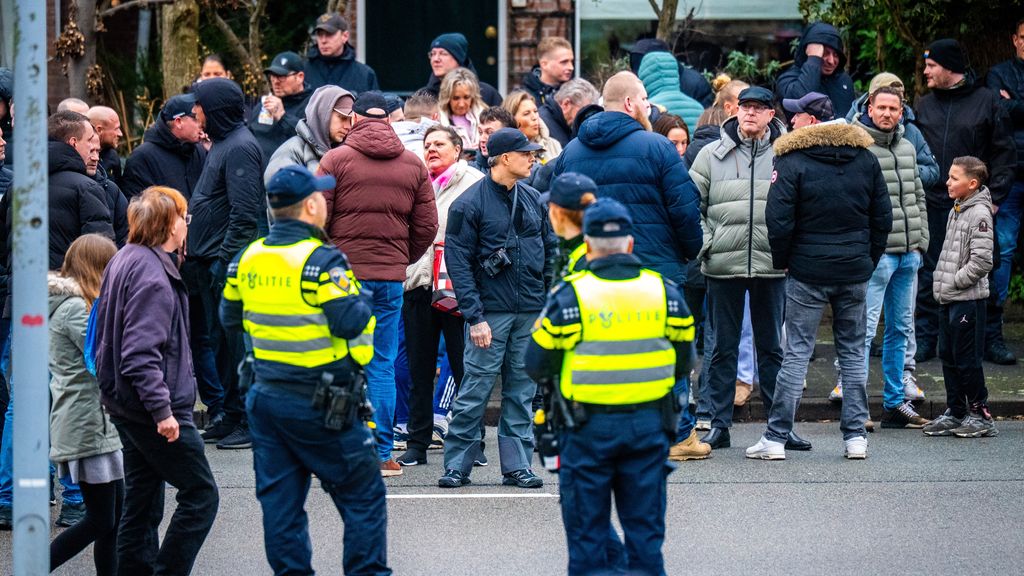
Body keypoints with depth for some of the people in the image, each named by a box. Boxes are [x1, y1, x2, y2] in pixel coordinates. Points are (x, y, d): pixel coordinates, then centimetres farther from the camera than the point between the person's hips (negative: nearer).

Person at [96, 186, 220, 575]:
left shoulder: (124, 261, 12)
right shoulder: (152, 273, -19)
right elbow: (141, 353, -26)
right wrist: (162, 409, -26)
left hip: (127, 407, 10)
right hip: (150, 407, -10)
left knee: (142, 505, 13)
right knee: (200, 494, -2)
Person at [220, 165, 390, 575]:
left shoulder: (247, 258, 4)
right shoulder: (322, 260, -17)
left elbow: (230, 317, 13)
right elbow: (349, 322, -21)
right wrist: (361, 299, -2)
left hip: (266, 396, 6)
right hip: (319, 403, -6)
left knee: (280, 499, 10)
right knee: (363, 495, 6)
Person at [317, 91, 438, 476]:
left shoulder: (336, 160, -4)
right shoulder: (413, 164, 6)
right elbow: (427, 226, 8)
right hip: (391, 278, 3)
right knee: (383, 366, 6)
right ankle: (382, 454, 5)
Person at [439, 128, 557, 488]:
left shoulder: (534, 199, 11)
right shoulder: (469, 203, -6)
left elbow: (551, 250, 17)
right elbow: (457, 261, -9)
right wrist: (474, 316, -15)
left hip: (531, 311, 5)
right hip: (490, 310, -5)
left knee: (522, 391, 7)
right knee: (475, 390, -5)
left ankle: (517, 465, 13)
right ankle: (457, 465, 3)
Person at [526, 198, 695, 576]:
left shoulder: (570, 295, -8)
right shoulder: (665, 292, 2)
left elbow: (537, 365, -5)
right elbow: (684, 362, 9)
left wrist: (559, 387, 15)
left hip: (589, 427, -3)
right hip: (649, 423, 3)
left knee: (587, 530, 7)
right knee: (645, 529, 11)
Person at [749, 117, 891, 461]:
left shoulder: (792, 162, -10)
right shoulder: (866, 160, 5)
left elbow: (778, 222, -13)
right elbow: (883, 217, 8)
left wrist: (781, 261, 2)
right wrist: (869, 260, 15)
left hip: (808, 272, -3)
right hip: (856, 271, 3)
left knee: (796, 354, 0)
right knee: (853, 353, 11)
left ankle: (776, 438, 0)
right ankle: (855, 437, 10)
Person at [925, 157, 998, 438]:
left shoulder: (979, 214, -14)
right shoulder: (956, 211, 13)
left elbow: (981, 261, -20)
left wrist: (952, 282, -15)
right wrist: (940, 283, 13)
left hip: (968, 299, -9)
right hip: (948, 299, 9)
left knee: (967, 358, -4)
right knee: (949, 356, 12)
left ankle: (980, 414, 6)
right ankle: (955, 413, 20)